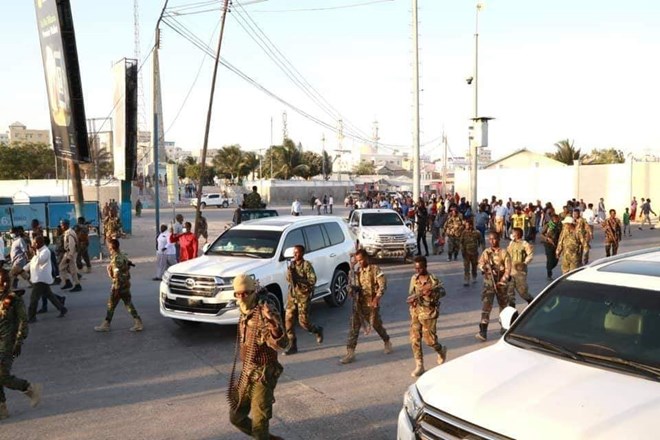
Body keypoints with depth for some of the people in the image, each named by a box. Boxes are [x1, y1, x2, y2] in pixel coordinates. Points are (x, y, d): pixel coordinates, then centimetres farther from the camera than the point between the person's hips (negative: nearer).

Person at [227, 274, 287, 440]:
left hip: (263, 375, -9)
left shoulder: (265, 310, -20)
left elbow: (280, 344, -34)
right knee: (236, 418, 18)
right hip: (246, 374, 9)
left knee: (259, 426, -6)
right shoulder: (246, 313, 6)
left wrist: (273, 325, -51)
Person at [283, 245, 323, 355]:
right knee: (288, 320, -2)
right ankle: (292, 346, 7)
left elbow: (313, 280, -19)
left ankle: (318, 330, 29)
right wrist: (289, 271, -6)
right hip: (292, 295, 6)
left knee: (303, 321, -3)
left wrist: (298, 279, -23)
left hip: (304, 296, -6)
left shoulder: (307, 265, -13)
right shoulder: (292, 264, 7)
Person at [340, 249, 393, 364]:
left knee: (376, 325, 11)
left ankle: (387, 343, 39)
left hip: (371, 304, -5)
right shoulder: (358, 271, 10)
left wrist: (377, 297, -27)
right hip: (359, 304, 5)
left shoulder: (375, 269, -9)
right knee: (353, 327, -4)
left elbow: (383, 284, -15)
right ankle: (350, 353, -2)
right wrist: (354, 288, -5)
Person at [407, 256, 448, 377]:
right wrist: (411, 300, -10)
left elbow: (443, 292, -11)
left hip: (429, 313, -4)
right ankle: (419, 366, 11)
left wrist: (432, 292, -29)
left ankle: (441, 350, 33)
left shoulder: (433, 279, -11)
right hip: (415, 313, 5)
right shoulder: (414, 278, 4)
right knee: (414, 339, 1)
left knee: (429, 339, -1)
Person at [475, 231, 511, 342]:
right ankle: (483, 332, -15)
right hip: (488, 283, 1)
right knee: (486, 306, -11)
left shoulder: (504, 253, -5)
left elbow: (508, 269, -8)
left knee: (503, 305, 16)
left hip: (501, 283, 0)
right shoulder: (485, 252, 3)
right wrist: (483, 267, -23)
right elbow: (480, 263, 0)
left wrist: (502, 281, -17)